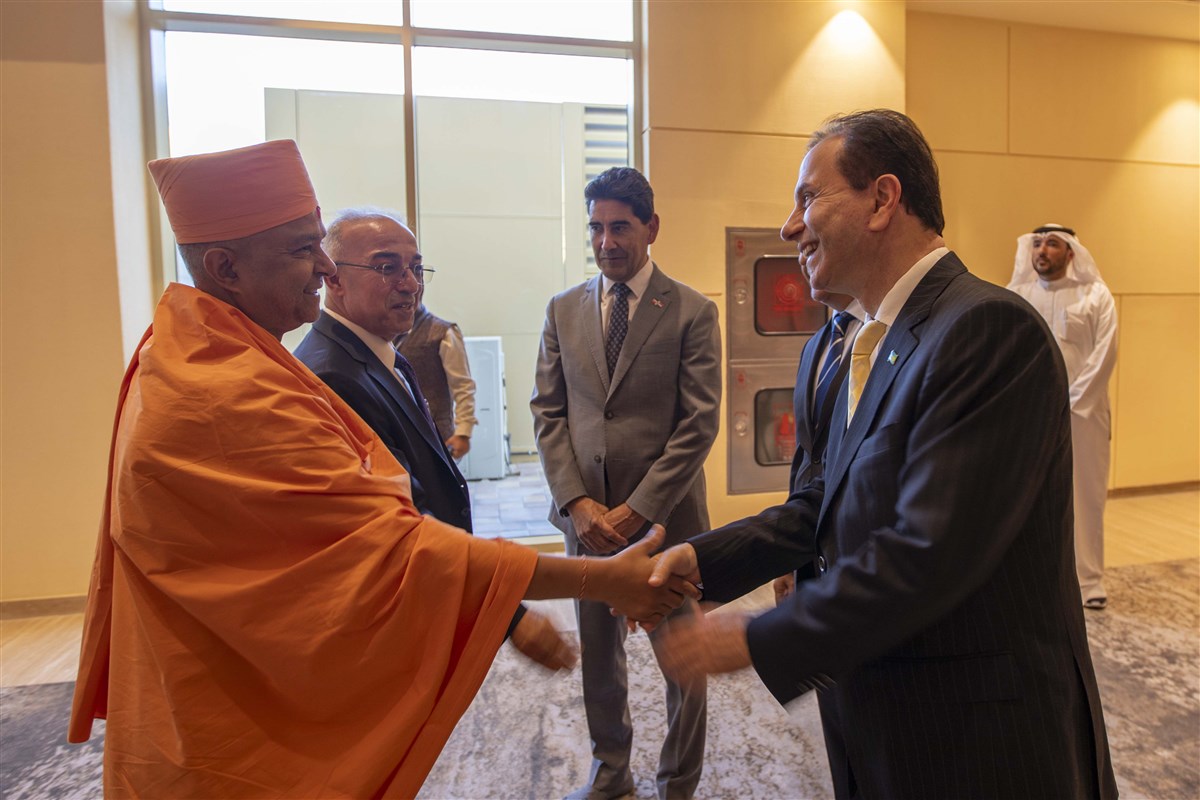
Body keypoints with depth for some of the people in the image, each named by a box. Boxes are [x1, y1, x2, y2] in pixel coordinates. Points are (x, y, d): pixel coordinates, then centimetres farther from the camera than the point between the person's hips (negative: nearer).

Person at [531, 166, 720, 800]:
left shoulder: (692, 312, -4)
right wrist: (576, 501, -7)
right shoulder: (563, 310, 6)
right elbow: (547, 412, 4)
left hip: (666, 514, -3)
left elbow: (699, 425, -9)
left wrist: (637, 509, -13)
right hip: (585, 514, 3)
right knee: (597, 652, 17)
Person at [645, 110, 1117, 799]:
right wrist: (704, 558, -3)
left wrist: (754, 640, -21)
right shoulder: (872, 344, 6)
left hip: (977, 745, -8)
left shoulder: (990, 328, -23)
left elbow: (930, 553, -28)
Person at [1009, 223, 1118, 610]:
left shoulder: (1096, 295, 2)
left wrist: (1070, 402, -12)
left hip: (1082, 411, -1)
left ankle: (1087, 578, 15)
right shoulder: (1017, 296, 6)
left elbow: (1104, 354, -5)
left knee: (1084, 494, 4)